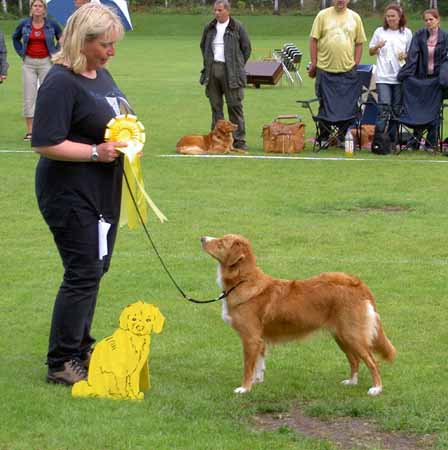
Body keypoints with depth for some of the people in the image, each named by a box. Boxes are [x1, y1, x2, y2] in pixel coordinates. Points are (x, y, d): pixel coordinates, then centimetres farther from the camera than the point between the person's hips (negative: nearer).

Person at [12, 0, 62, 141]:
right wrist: (21, 53, 9)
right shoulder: (24, 24, 1)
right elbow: (15, 38, 19)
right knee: (28, 97, -1)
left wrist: (55, 52, 5)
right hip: (29, 63, 1)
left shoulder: (51, 24, -2)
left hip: (46, 63, -1)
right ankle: (29, 130, 3)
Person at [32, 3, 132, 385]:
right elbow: (45, 144, -23)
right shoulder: (61, 82, -19)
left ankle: (80, 349, 31)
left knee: (95, 268, 17)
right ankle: (61, 364, 1)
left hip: (102, 192, 9)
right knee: (83, 274, -8)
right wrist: (95, 152, -25)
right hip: (72, 194, -9)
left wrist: (128, 141, 6)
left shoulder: (102, 75, 10)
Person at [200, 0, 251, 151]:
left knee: (235, 106, -5)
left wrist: (238, 66, 3)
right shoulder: (209, 28, 12)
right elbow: (203, 46, 25)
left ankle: (239, 140, -5)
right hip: (212, 70, 4)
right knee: (215, 106, 6)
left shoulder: (237, 28, 0)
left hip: (231, 72, -4)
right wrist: (207, 63, 15)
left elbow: (246, 48, 5)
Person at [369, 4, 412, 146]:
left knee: (396, 109, 4)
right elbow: (371, 52, 13)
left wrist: (405, 56, -9)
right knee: (384, 107, -13)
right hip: (383, 77, -1)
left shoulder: (407, 33, 7)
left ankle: (392, 139, 13)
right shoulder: (380, 32, 6)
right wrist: (377, 47, -8)